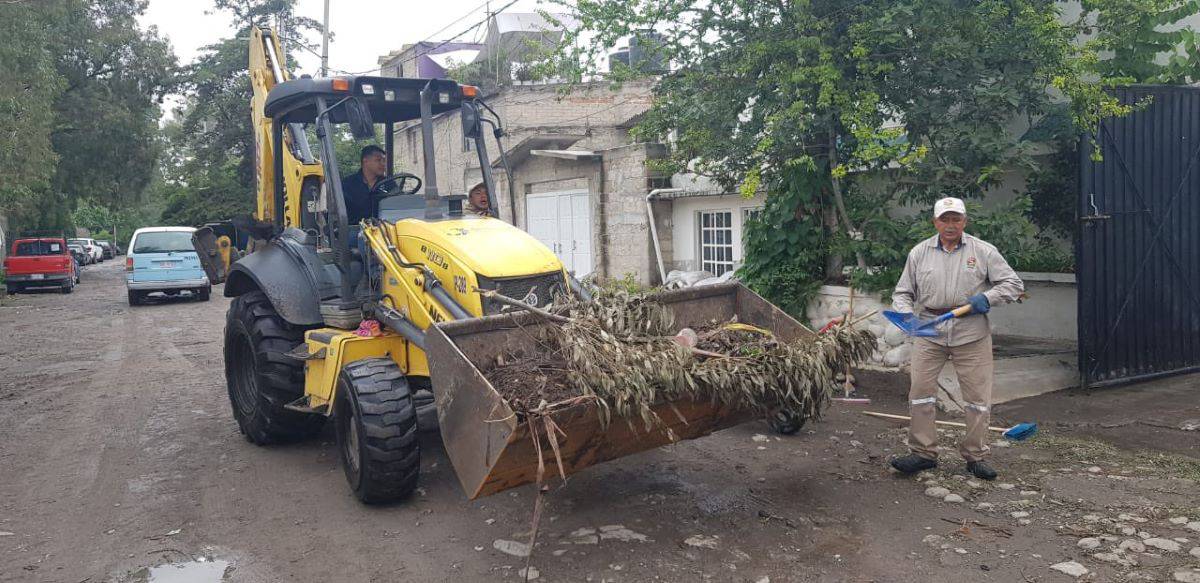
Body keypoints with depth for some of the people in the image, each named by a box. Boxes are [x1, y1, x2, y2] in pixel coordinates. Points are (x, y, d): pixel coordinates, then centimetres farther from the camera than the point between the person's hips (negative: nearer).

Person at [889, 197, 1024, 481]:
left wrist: (987, 298, -13)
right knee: (920, 390, -3)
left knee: (978, 397, 3)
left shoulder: (983, 251, 3)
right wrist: (906, 313, -8)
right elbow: (903, 292, 12)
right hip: (929, 330, 1)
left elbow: (1013, 283, 4)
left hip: (972, 332, -1)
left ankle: (976, 456, 16)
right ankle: (922, 453, 8)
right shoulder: (919, 252, 8)